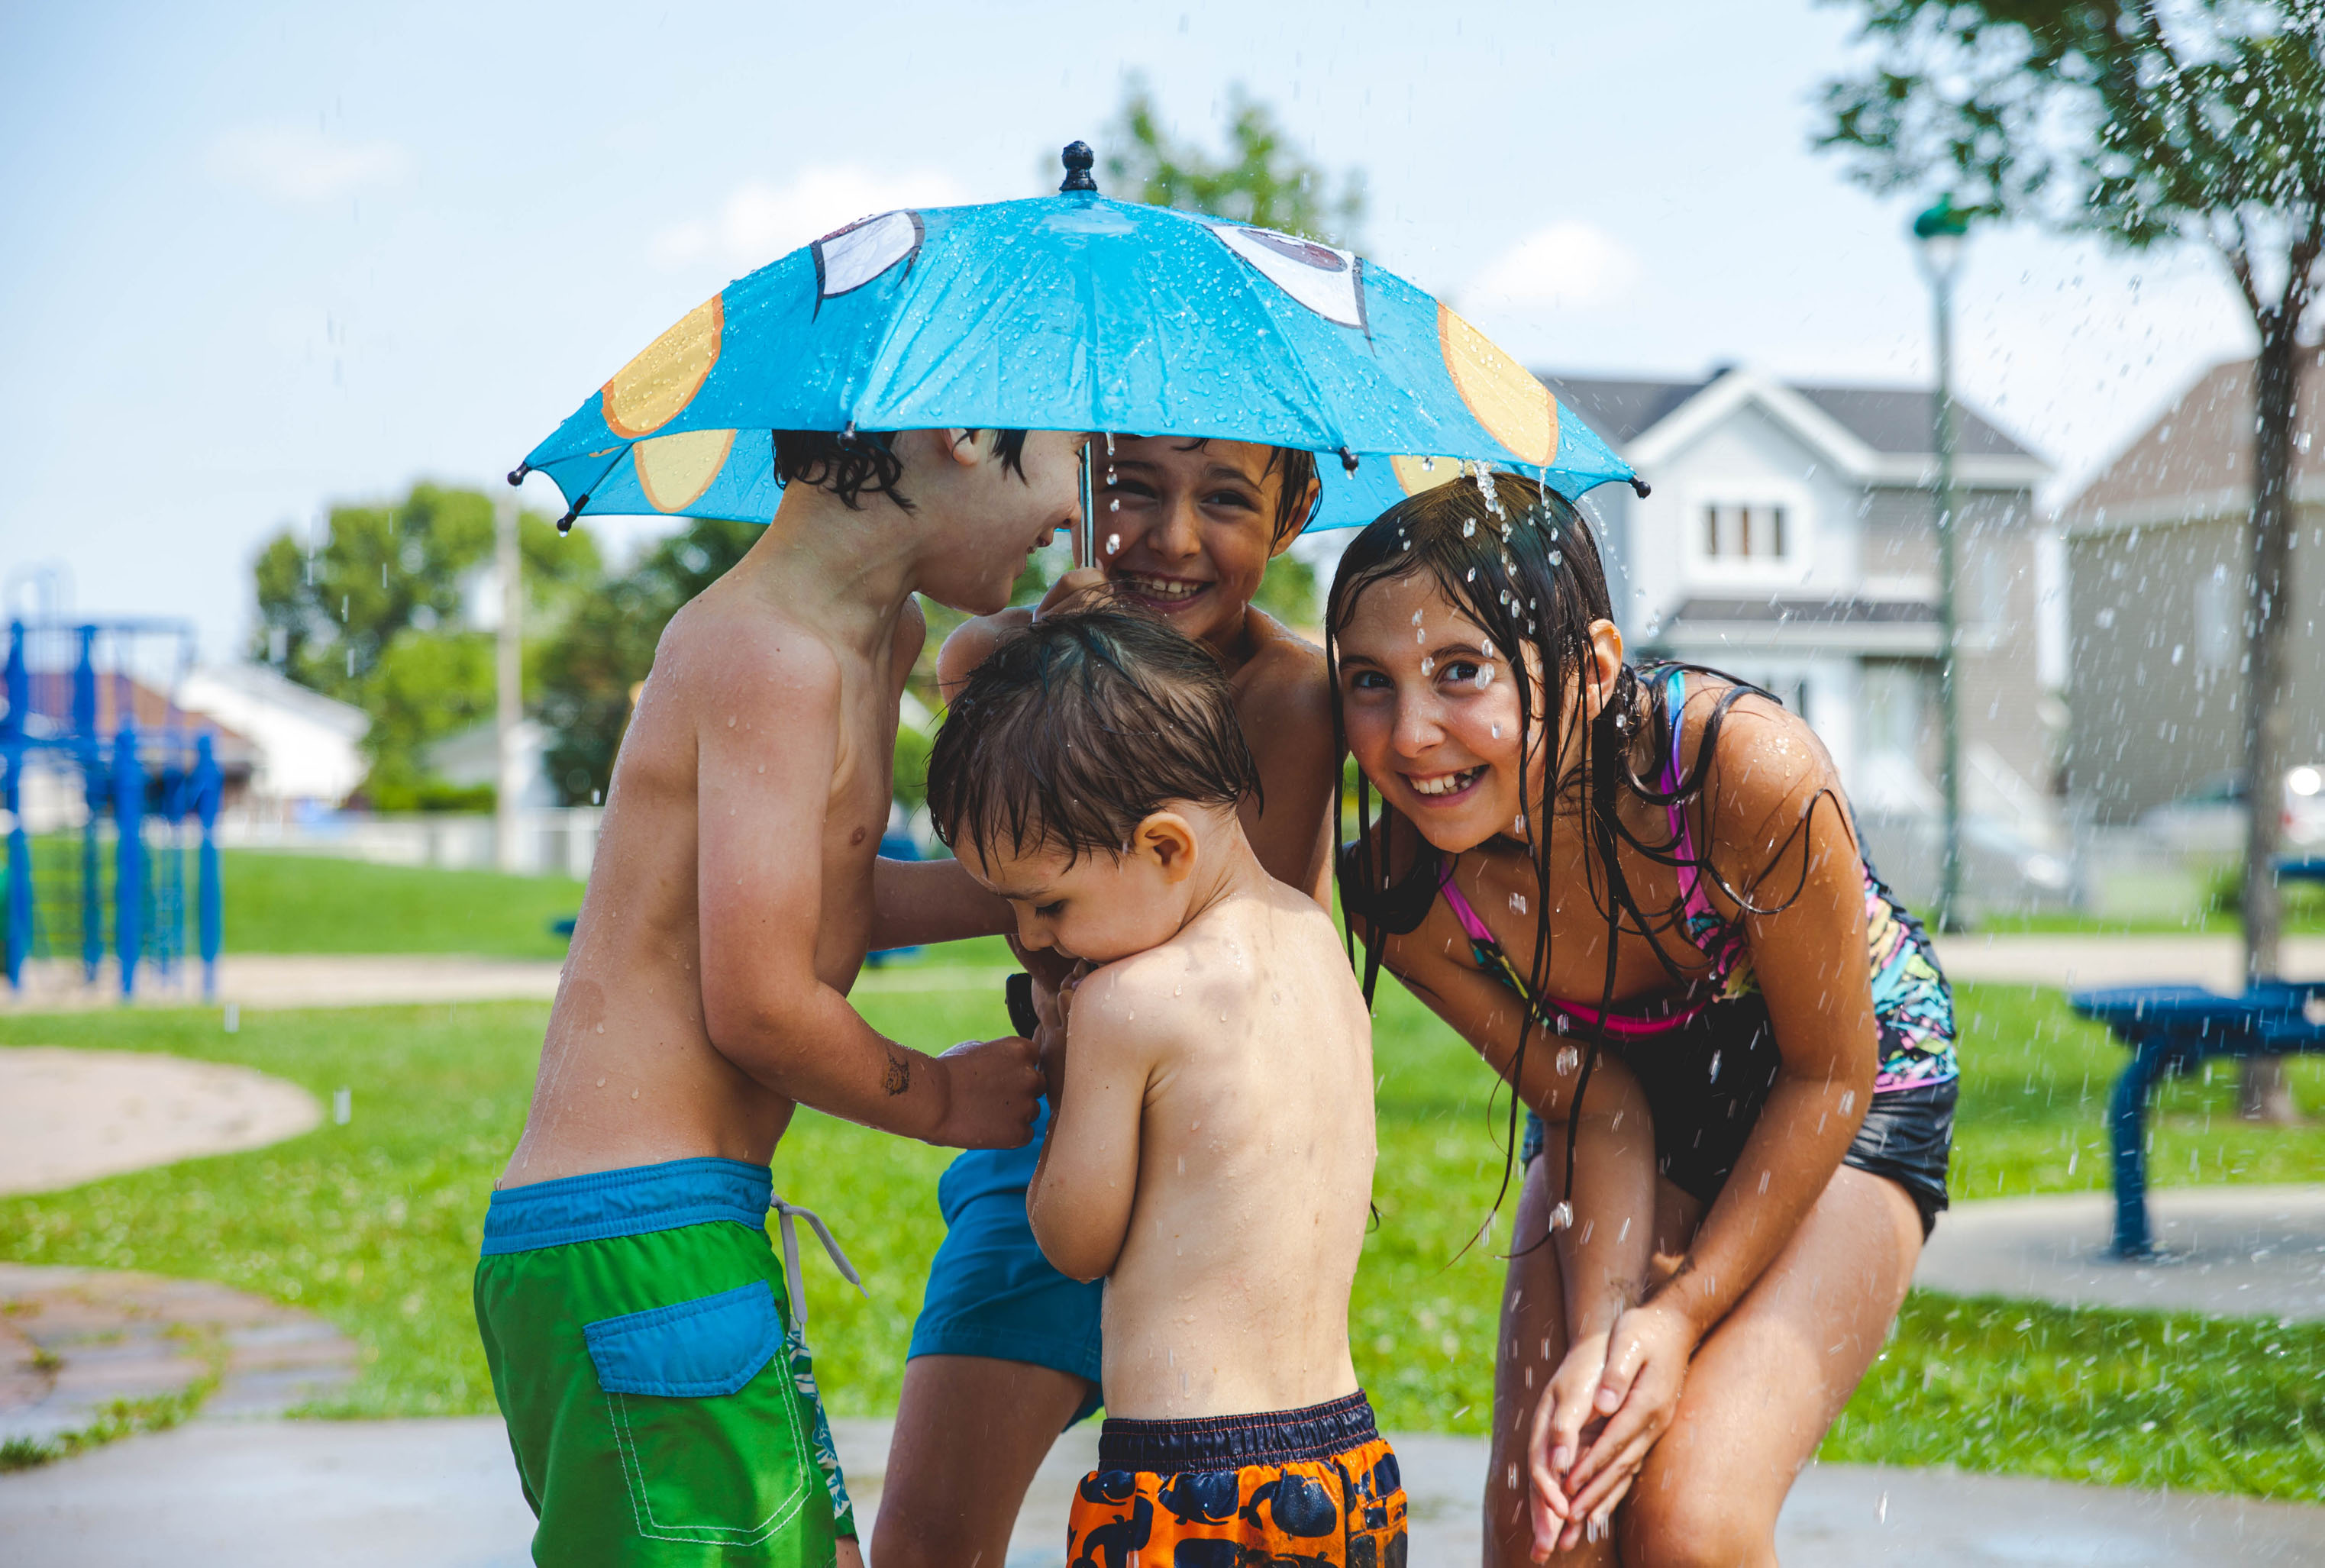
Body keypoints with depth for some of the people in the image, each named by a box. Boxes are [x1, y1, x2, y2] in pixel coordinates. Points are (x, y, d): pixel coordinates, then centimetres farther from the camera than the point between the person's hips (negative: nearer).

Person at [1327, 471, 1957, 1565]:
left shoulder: (1750, 770, -37)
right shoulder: (1398, 890, -25)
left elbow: (1831, 1073, -21)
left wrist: (1685, 1312, -22)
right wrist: (1598, 1323, -25)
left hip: (1849, 1107, -3)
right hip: (1632, 1102, 3)